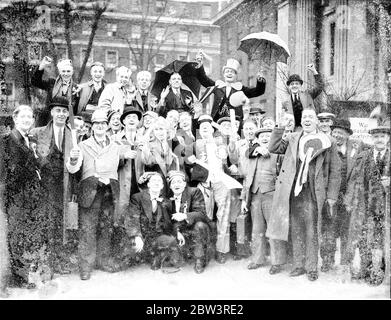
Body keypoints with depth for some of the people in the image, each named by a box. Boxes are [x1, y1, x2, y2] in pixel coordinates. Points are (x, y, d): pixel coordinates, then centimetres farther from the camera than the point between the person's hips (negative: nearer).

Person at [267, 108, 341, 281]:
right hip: (293, 191, 3)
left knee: (311, 232, 0)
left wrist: (332, 194, 0)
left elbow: (334, 171, 5)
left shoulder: (327, 142, 4)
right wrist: (279, 129, -2)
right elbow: (273, 148, 6)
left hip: (312, 193, -3)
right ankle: (299, 265, 21)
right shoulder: (293, 139, 13)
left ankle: (312, 268, 13)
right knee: (296, 231, 9)